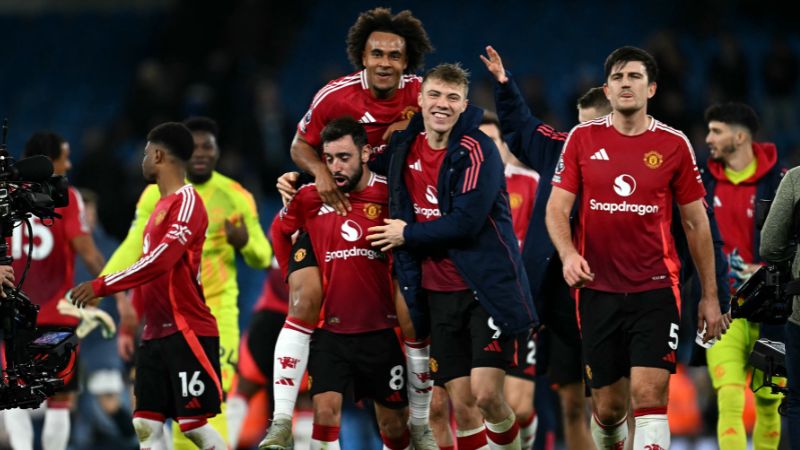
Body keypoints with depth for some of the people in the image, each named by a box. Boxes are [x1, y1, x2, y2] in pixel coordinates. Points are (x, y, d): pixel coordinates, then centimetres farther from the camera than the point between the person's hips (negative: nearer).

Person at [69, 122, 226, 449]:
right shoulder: (162, 205, 17)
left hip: (187, 333, -9)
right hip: (155, 334, 9)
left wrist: (101, 286, -20)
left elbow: (160, 261, -22)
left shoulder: (187, 202, -12)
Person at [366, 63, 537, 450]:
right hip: (438, 294, 6)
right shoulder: (403, 149, 6)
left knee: (486, 395, -14)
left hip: (487, 288, -5)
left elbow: (465, 223, -21)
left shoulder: (477, 151, -12)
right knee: (461, 402, 3)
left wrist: (407, 235, -8)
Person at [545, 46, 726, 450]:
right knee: (608, 406, 6)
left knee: (649, 394, -16)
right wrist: (567, 253, -18)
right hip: (598, 291, 1)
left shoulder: (674, 144, 3)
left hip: (656, 290, -1)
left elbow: (695, 222, 9)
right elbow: (557, 208, 3)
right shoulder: (582, 139, 4)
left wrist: (710, 295, 8)